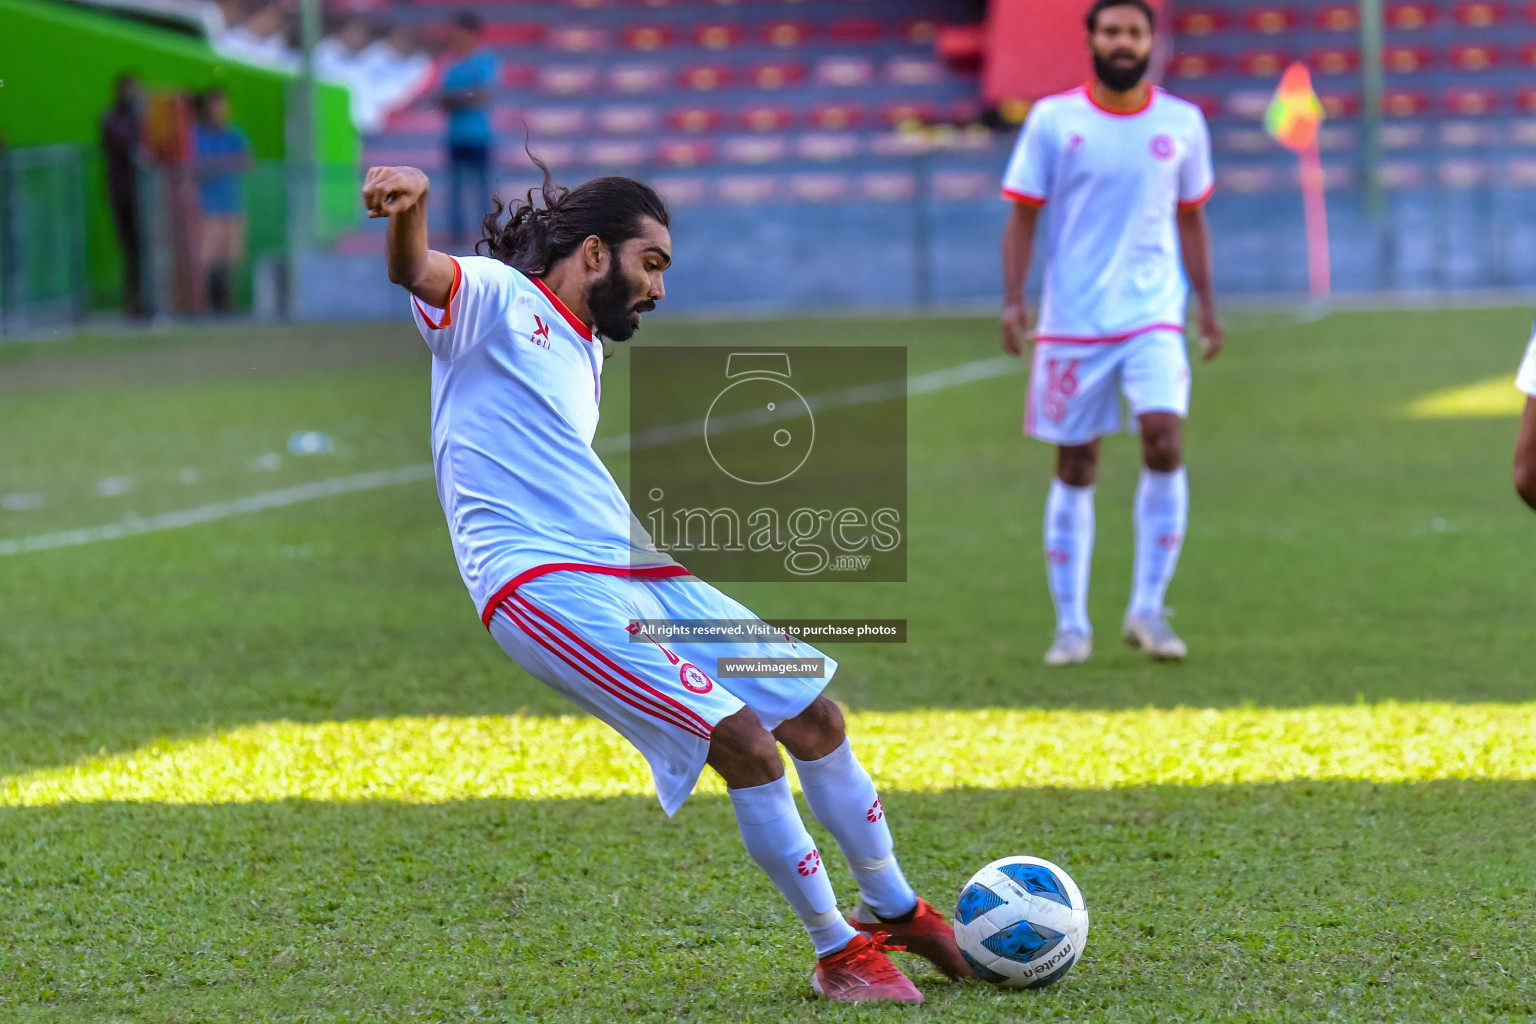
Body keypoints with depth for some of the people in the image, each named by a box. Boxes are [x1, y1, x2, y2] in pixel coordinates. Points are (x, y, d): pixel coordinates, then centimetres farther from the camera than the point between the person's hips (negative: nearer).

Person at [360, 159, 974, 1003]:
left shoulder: (584, 354, 25)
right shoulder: (495, 300, -1)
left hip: (634, 571, 9)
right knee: (745, 741, -19)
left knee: (813, 715, 11)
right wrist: (410, 199, -45)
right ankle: (836, 951, -4)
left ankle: (892, 910, 32)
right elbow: (415, 269, -23)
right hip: (543, 584, -9)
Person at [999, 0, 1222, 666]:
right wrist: (1013, 300, -9)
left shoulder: (1182, 123, 6)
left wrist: (1206, 305, 12)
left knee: (1164, 437, -18)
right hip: (1072, 321, -1)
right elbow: (1022, 215, 1)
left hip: (1154, 315, 1)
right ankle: (1071, 624, 13)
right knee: (1075, 466, 3)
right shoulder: (1053, 119, 0)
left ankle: (1147, 610, -7)